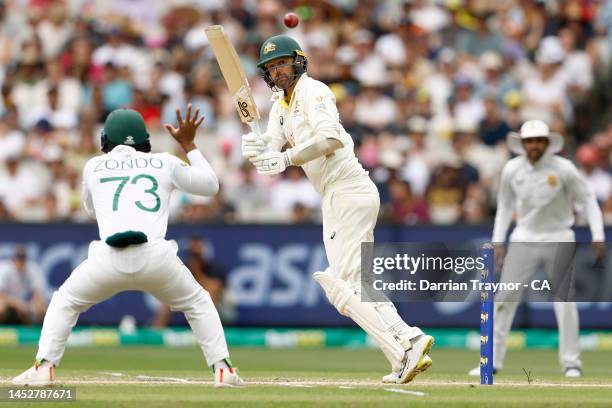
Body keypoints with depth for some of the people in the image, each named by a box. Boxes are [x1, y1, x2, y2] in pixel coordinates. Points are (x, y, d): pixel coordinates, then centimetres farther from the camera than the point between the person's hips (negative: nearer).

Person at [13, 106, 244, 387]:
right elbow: (211, 185, 29)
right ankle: (222, 369, 12)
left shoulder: (94, 166, 20)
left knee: (65, 301, 23)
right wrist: (188, 144, 38)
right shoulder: (164, 163, 18)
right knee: (198, 304, 25)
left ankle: (43, 367, 7)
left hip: (109, 258, 0)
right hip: (156, 257, 0)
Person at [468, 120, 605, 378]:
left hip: (558, 240, -2)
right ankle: (492, 360, 4)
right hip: (524, 239, 2)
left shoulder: (563, 168, -12)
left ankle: (571, 362, 8)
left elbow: (588, 199, -5)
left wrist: (598, 236, -13)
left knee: (565, 301, -5)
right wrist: (498, 241, 8)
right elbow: (505, 205, 12)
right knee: (504, 299, -3)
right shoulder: (511, 170, -3)